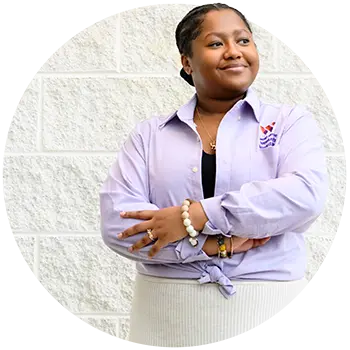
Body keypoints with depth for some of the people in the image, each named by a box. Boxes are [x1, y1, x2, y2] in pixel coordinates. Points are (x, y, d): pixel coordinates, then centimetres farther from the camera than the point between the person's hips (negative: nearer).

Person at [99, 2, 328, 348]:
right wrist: (216, 244, -15)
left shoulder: (291, 121, 2)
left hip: (267, 312, -1)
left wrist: (195, 217, -19)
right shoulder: (149, 134, 4)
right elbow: (116, 221, -7)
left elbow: (307, 194, -16)